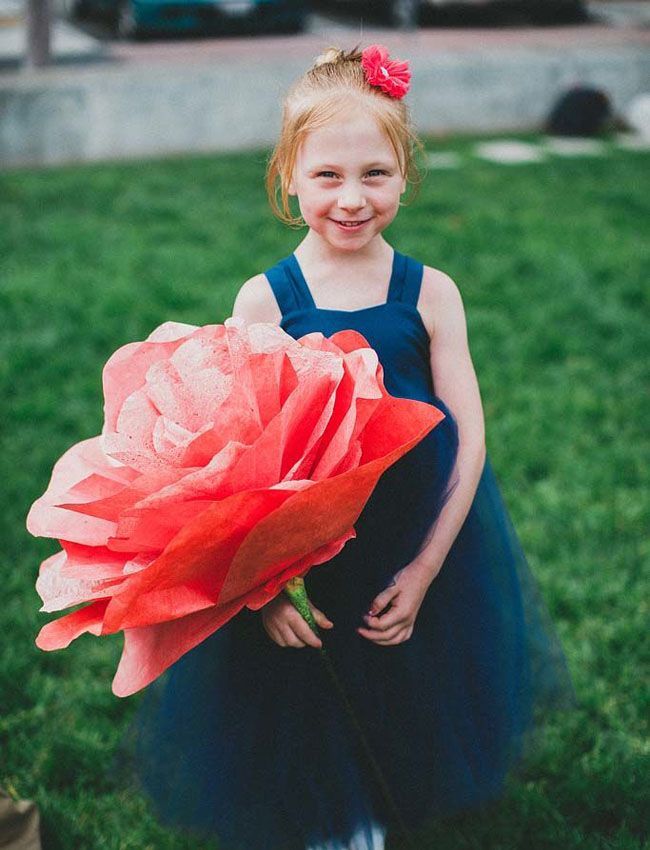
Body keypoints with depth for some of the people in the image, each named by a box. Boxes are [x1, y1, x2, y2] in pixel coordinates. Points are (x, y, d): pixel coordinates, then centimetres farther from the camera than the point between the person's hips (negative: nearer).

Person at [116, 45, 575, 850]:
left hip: (419, 541, 1)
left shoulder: (430, 293, -8)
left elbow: (469, 439, -7)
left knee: (406, 697, 20)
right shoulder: (261, 300, -11)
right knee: (306, 709, 16)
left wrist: (424, 571, -11)